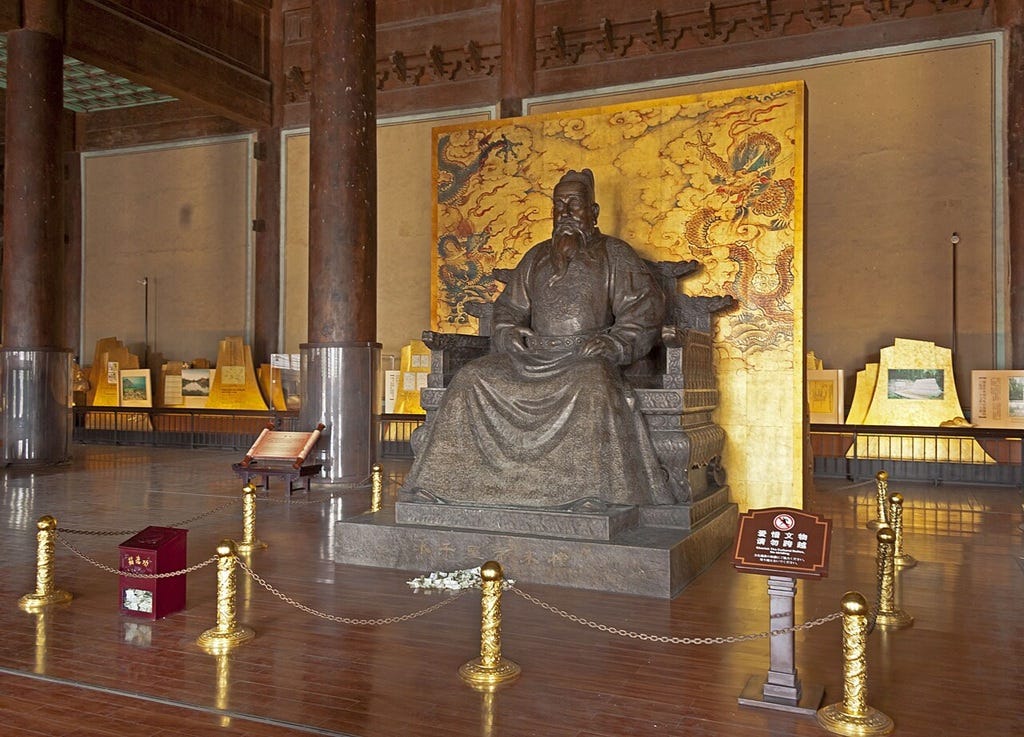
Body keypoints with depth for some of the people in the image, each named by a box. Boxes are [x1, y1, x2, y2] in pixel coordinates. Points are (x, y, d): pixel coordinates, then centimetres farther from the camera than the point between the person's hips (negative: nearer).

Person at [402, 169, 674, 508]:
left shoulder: (614, 254, 10)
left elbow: (645, 306, 1)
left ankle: (588, 494, -41)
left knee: (591, 385, -40)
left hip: (586, 356, -4)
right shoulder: (537, 257, 22)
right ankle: (449, 484, -15)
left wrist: (614, 343, -13)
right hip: (534, 353, 4)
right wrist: (507, 332, 2)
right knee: (471, 378, -17)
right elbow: (509, 306, 24)